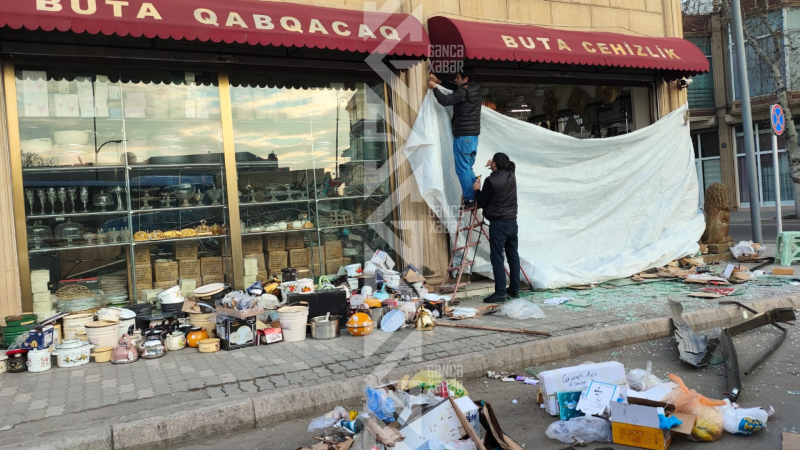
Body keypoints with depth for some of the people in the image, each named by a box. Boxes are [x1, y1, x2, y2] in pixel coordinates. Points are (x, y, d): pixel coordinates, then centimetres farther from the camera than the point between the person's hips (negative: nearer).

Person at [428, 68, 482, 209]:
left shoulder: (464, 91, -13)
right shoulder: (474, 90, 14)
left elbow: (445, 101, -18)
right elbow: (456, 89, 27)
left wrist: (434, 87, -5)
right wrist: (440, 82, 19)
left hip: (463, 136, -9)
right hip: (473, 135, 9)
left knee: (462, 170, -5)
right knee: (468, 168, 15)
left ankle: (469, 200, -4)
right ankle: (477, 198, 15)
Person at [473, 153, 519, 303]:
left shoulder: (490, 180, -13)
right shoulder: (511, 176, 6)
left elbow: (482, 203, -5)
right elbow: (511, 165, 31)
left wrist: (477, 189, 9)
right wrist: (498, 163, 27)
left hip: (498, 224, -7)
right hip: (512, 222, 7)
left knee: (497, 259, -5)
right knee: (513, 257, 12)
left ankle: (500, 293, -6)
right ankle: (514, 290, 19)